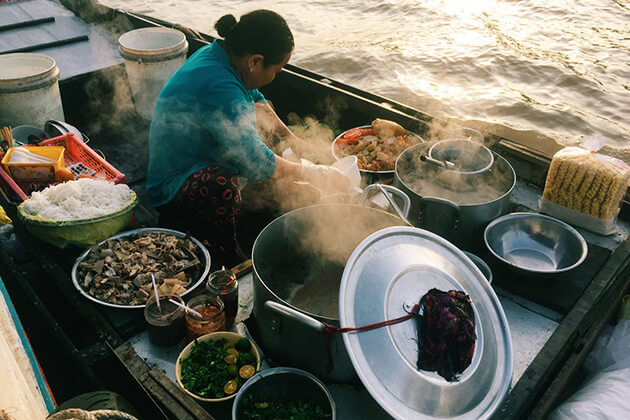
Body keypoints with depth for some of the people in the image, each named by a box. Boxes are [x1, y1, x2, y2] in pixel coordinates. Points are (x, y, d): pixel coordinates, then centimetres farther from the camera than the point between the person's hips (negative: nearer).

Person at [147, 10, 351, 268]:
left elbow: (255, 100, 18)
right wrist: (312, 174, -17)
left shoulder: (217, 53, -3)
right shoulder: (218, 88, -33)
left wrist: (290, 137, 14)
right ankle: (231, 261, -12)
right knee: (220, 185, -39)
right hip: (174, 188, -10)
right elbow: (258, 165, -31)